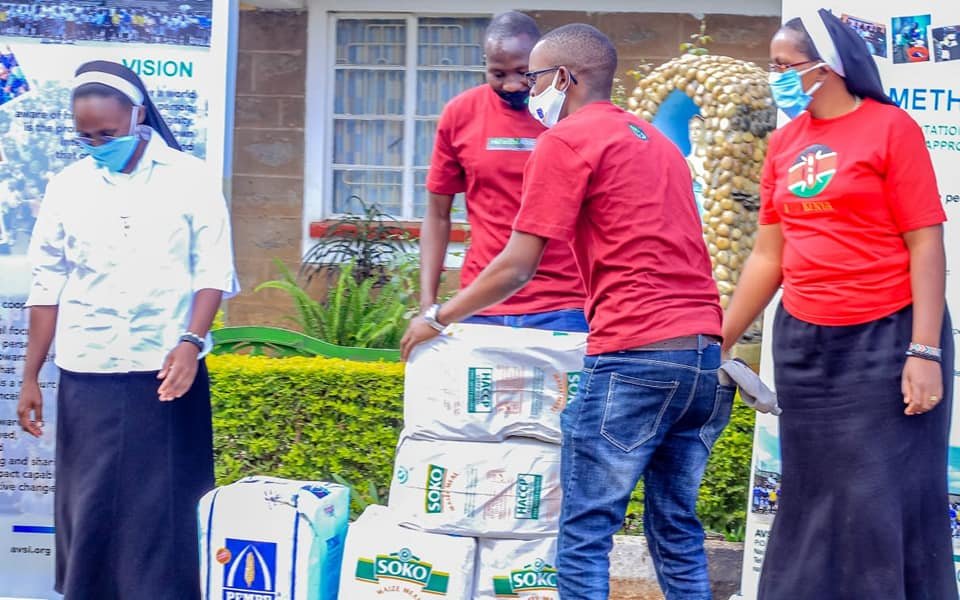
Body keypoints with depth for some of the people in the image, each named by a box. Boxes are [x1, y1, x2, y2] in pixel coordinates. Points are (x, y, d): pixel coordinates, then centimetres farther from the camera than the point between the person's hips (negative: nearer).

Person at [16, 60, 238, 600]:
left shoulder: (190, 179, 0)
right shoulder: (68, 187, 6)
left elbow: (212, 269, -2)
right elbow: (48, 286, 8)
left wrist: (192, 341, -17)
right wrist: (31, 377, 5)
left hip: (167, 373, -2)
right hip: (87, 377, 2)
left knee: (165, 511, -1)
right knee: (88, 509, 4)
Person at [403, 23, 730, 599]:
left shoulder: (566, 141, -2)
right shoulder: (656, 139, 23)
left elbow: (517, 267, -3)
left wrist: (438, 319, 9)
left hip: (636, 355, -8)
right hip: (706, 354, 8)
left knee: (585, 532, -2)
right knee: (677, 529, 14)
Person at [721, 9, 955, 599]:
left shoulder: (891, 128, -7)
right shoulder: (785, 143, 10)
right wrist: (720, 341, 16)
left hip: (886, 336, -5)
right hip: (803, 342, 5)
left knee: (888, 502, -1)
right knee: (811, 500, 11)